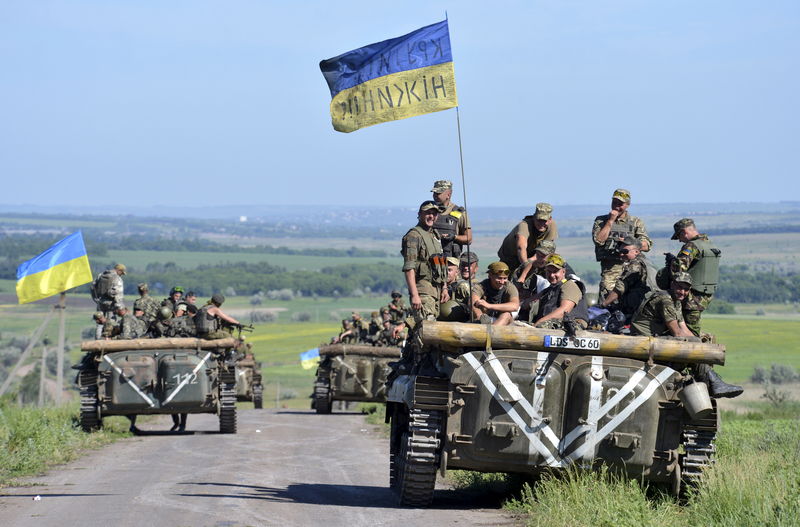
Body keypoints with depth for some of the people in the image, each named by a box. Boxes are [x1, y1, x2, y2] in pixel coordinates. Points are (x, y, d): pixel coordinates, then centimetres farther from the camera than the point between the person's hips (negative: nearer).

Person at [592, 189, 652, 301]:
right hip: (609, 269, 0)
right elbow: (599, 240, -4)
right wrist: (610, 221, -3)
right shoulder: (601, 221, 13)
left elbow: (646, 246, 5)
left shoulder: (636, 222, 12)